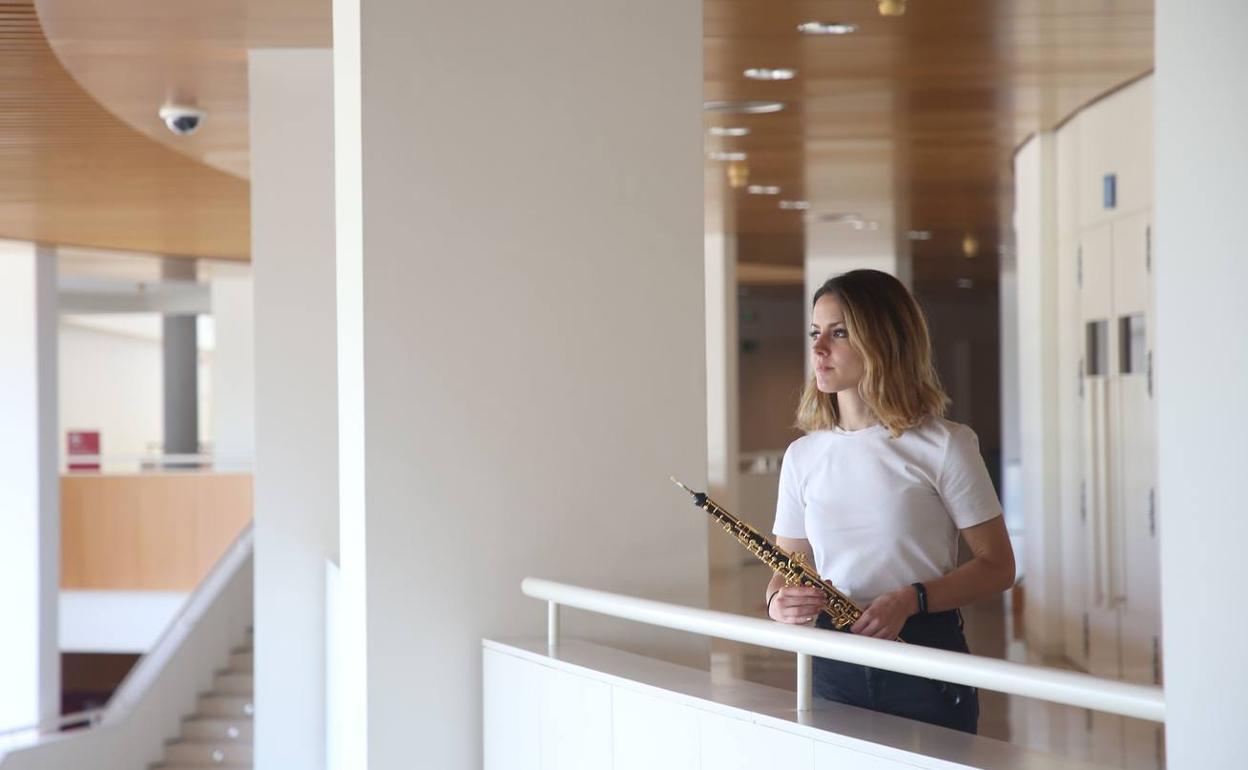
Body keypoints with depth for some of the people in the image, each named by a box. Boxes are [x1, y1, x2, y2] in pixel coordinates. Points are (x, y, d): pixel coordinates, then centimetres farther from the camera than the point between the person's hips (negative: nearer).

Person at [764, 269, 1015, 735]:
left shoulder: (944, 446, -5)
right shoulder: (802, 456, 7)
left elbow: (997, 566, -4)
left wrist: (910, 601, -19)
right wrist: (779, 602, -12)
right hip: (834, 669, 3)